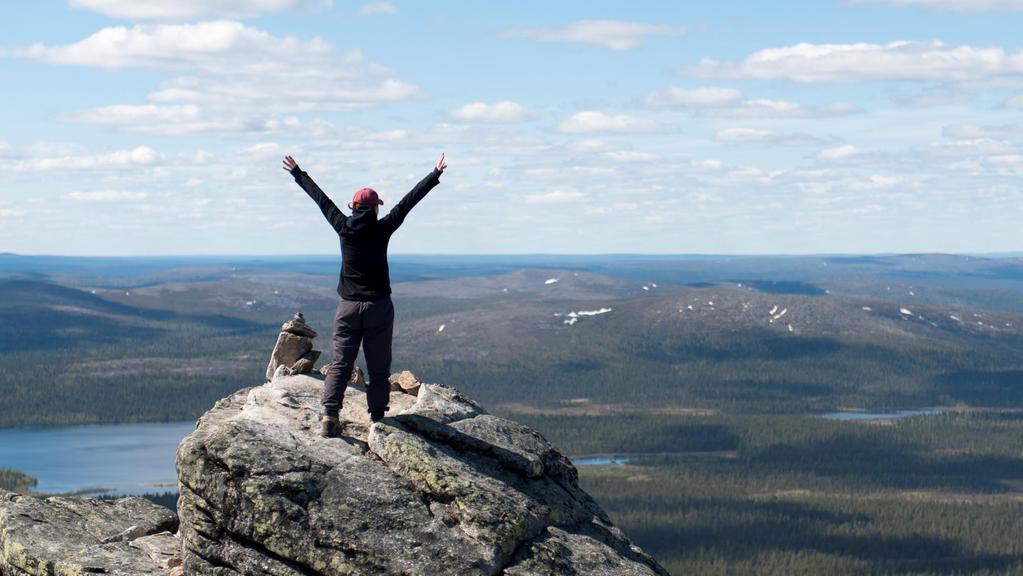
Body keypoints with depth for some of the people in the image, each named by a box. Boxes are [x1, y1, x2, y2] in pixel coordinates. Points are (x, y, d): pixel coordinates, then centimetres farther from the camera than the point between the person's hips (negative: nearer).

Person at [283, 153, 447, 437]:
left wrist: (298, 174, 23)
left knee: (340, 364, 2)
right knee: (378, 367, 4)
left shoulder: (343, 226, 0)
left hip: (348, 307, 2)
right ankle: (377, 419, 3)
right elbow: (408, 201, -2)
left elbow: (320, 198, 11)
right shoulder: (382, 229, -6)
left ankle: (330, 415, -11)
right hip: (378, 307, -2)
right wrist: (435, 175, 4)